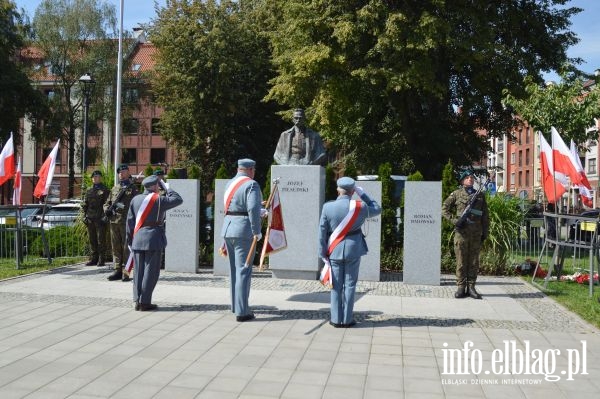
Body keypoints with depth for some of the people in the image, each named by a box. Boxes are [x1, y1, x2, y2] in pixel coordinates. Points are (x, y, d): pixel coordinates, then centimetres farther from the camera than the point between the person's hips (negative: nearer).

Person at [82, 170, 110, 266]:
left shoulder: (105, 190, -1)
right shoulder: (89, 191, 15)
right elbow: (84, 205, 18)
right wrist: (85, 216, 7)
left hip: (100, 219, -6)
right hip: (90, 219, 6)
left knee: (101, 240, -4)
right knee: (92, 240, 9)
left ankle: (101, 260, 1)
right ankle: (94, 258, 16)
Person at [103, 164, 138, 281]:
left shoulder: (132, 188, 2)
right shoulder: (115, 188, 18)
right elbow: (107, 202, 22)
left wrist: (124, 206, -18)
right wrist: (107, 209, 2)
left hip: (127, 222, -6)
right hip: (114, 221, 6)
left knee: (126, 247, -4)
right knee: (116, 247, 8)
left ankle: (126, 272, -1)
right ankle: (117, 270, 14)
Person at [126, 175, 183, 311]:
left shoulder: (135, 199, 7)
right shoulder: (159, 200, -8)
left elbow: (130, 221, 9)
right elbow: (178, 199, 0)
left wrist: (129, 239, 15)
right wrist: (166, 188, 9)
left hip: (137, 239, 5)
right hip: (153, 239, -5)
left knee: (138, 270, 11)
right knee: (151, 270, 0)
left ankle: (137, 301, 12)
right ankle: (145, 302, 0)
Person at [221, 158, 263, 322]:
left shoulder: (230, 183, 15)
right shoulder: (251, 185, -9)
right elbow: (253, 209, -20)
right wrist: (257, 232, -15)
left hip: (228, 229, 8)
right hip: (244, 230, -8)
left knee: (234, 269, 18)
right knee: (244, 270, -5)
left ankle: (235, 305, 28)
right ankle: (242, 311, -4)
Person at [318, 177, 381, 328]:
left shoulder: (327, 207, -8)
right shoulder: (360, 207, -9)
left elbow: (322, 232, -5)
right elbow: (377, 209, 12)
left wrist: (323, 253, 4)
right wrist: (362, 193, 10)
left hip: (335, 251, 1)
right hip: (353, 250, 0)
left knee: (336, 285, 9)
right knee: (349, 285, 7)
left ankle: (336, 319, 12)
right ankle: (347, 320, 11)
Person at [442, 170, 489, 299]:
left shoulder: (480, 195, 13)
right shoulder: (456, 194, 6)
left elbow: (485, 216, 14)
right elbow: (444, 209, 6)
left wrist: (485, 232, 9)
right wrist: (454, 220, -7)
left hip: (476, 232, 3)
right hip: (461, 231, -2)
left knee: (474, 261, 5)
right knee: (461, 260, 0)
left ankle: (471, 287, 11)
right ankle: (461, 287, 5)